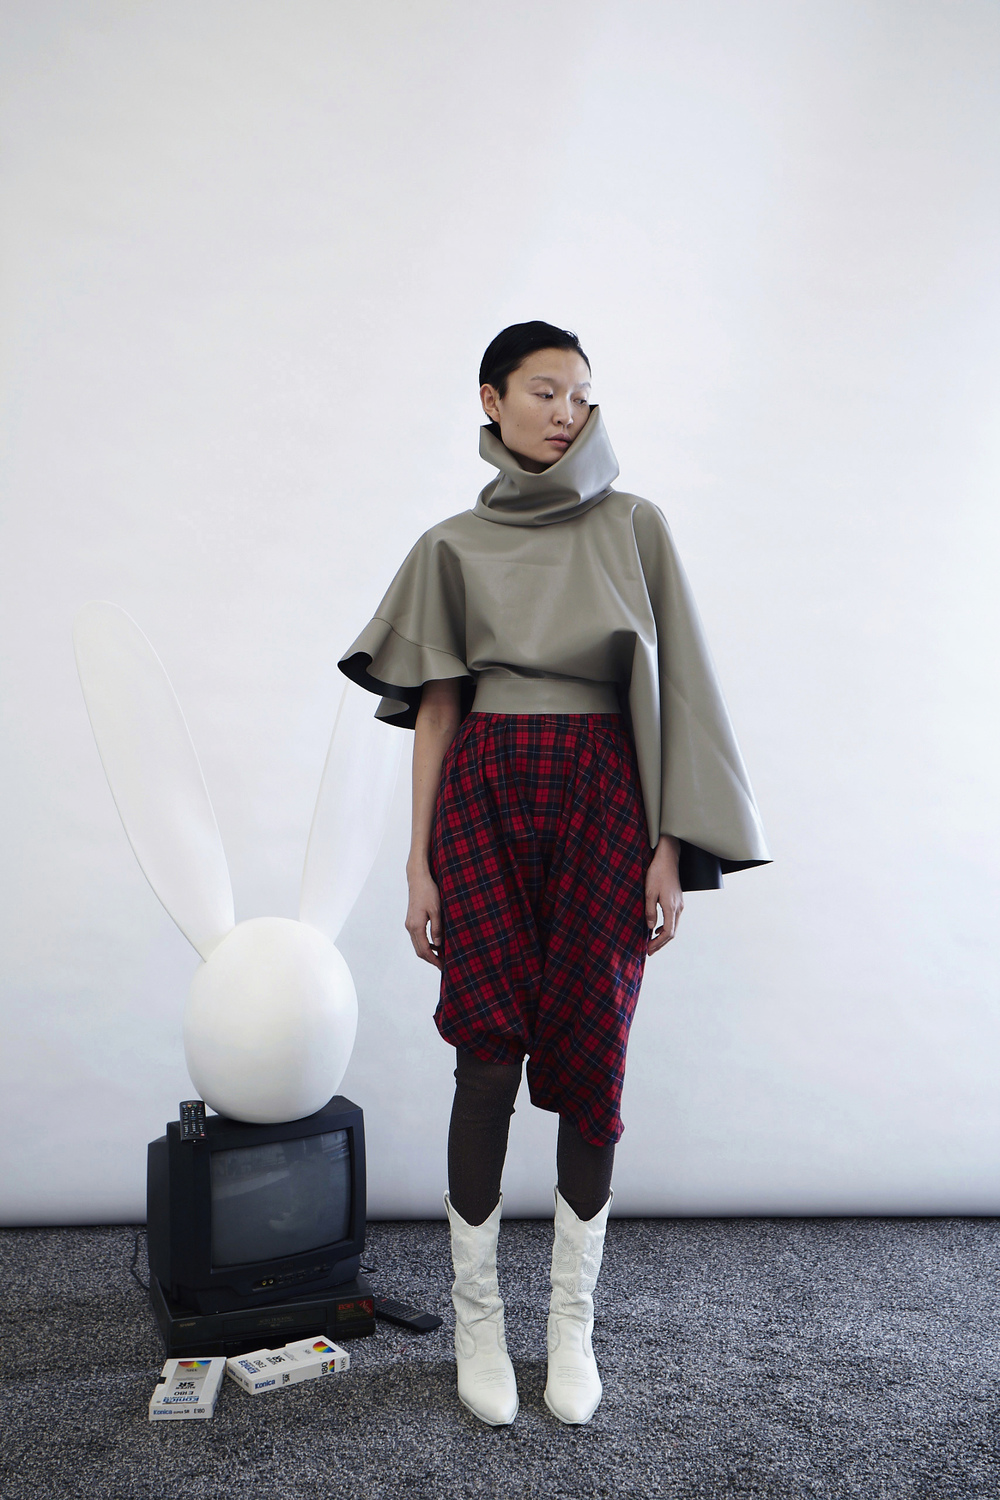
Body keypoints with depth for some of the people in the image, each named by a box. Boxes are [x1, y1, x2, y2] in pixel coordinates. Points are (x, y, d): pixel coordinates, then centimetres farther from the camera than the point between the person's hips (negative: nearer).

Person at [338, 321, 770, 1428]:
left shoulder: (634, 527, 6)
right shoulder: (452, 545, 9)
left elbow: (668, 690, 3)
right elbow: (435, 707, 7)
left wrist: (670, 849, -5)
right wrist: (420, 859, 2)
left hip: (602, 801, 0)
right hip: (484, 798, 0)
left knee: (589, 1058, 2)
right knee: (489, 1054, -3)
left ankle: (573, 1324, 19)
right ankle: (476, 1318, 15)